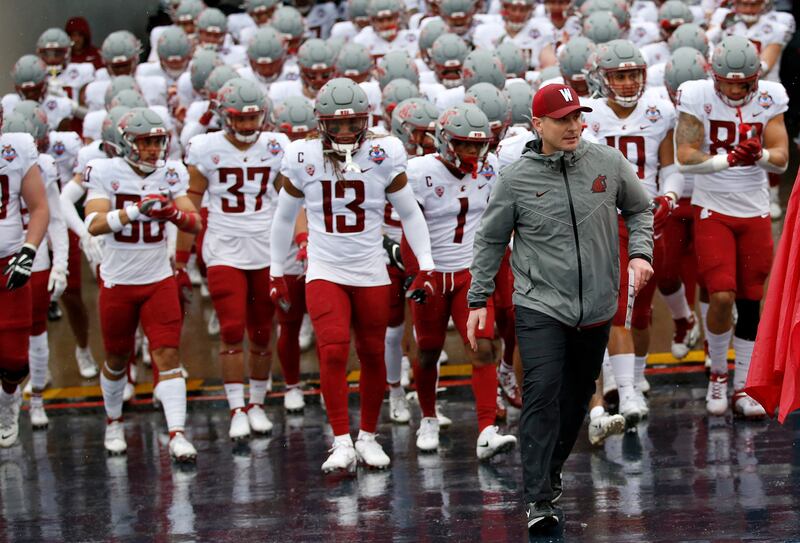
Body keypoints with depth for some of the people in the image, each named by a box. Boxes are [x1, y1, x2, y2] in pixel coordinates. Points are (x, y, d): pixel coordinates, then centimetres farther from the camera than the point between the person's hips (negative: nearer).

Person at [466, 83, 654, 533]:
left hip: (596, 308, 3)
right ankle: (540, 500, -16)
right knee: (542, 393, -15)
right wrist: (479, 299, 4)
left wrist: (640, 253, -2)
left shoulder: (609, 163, 0)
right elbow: (491, 240, 5)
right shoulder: (517, 179, -5)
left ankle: (552, 470, 34)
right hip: (540, 306, -3)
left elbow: (640, 209, 15)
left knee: (577, 395, 13)